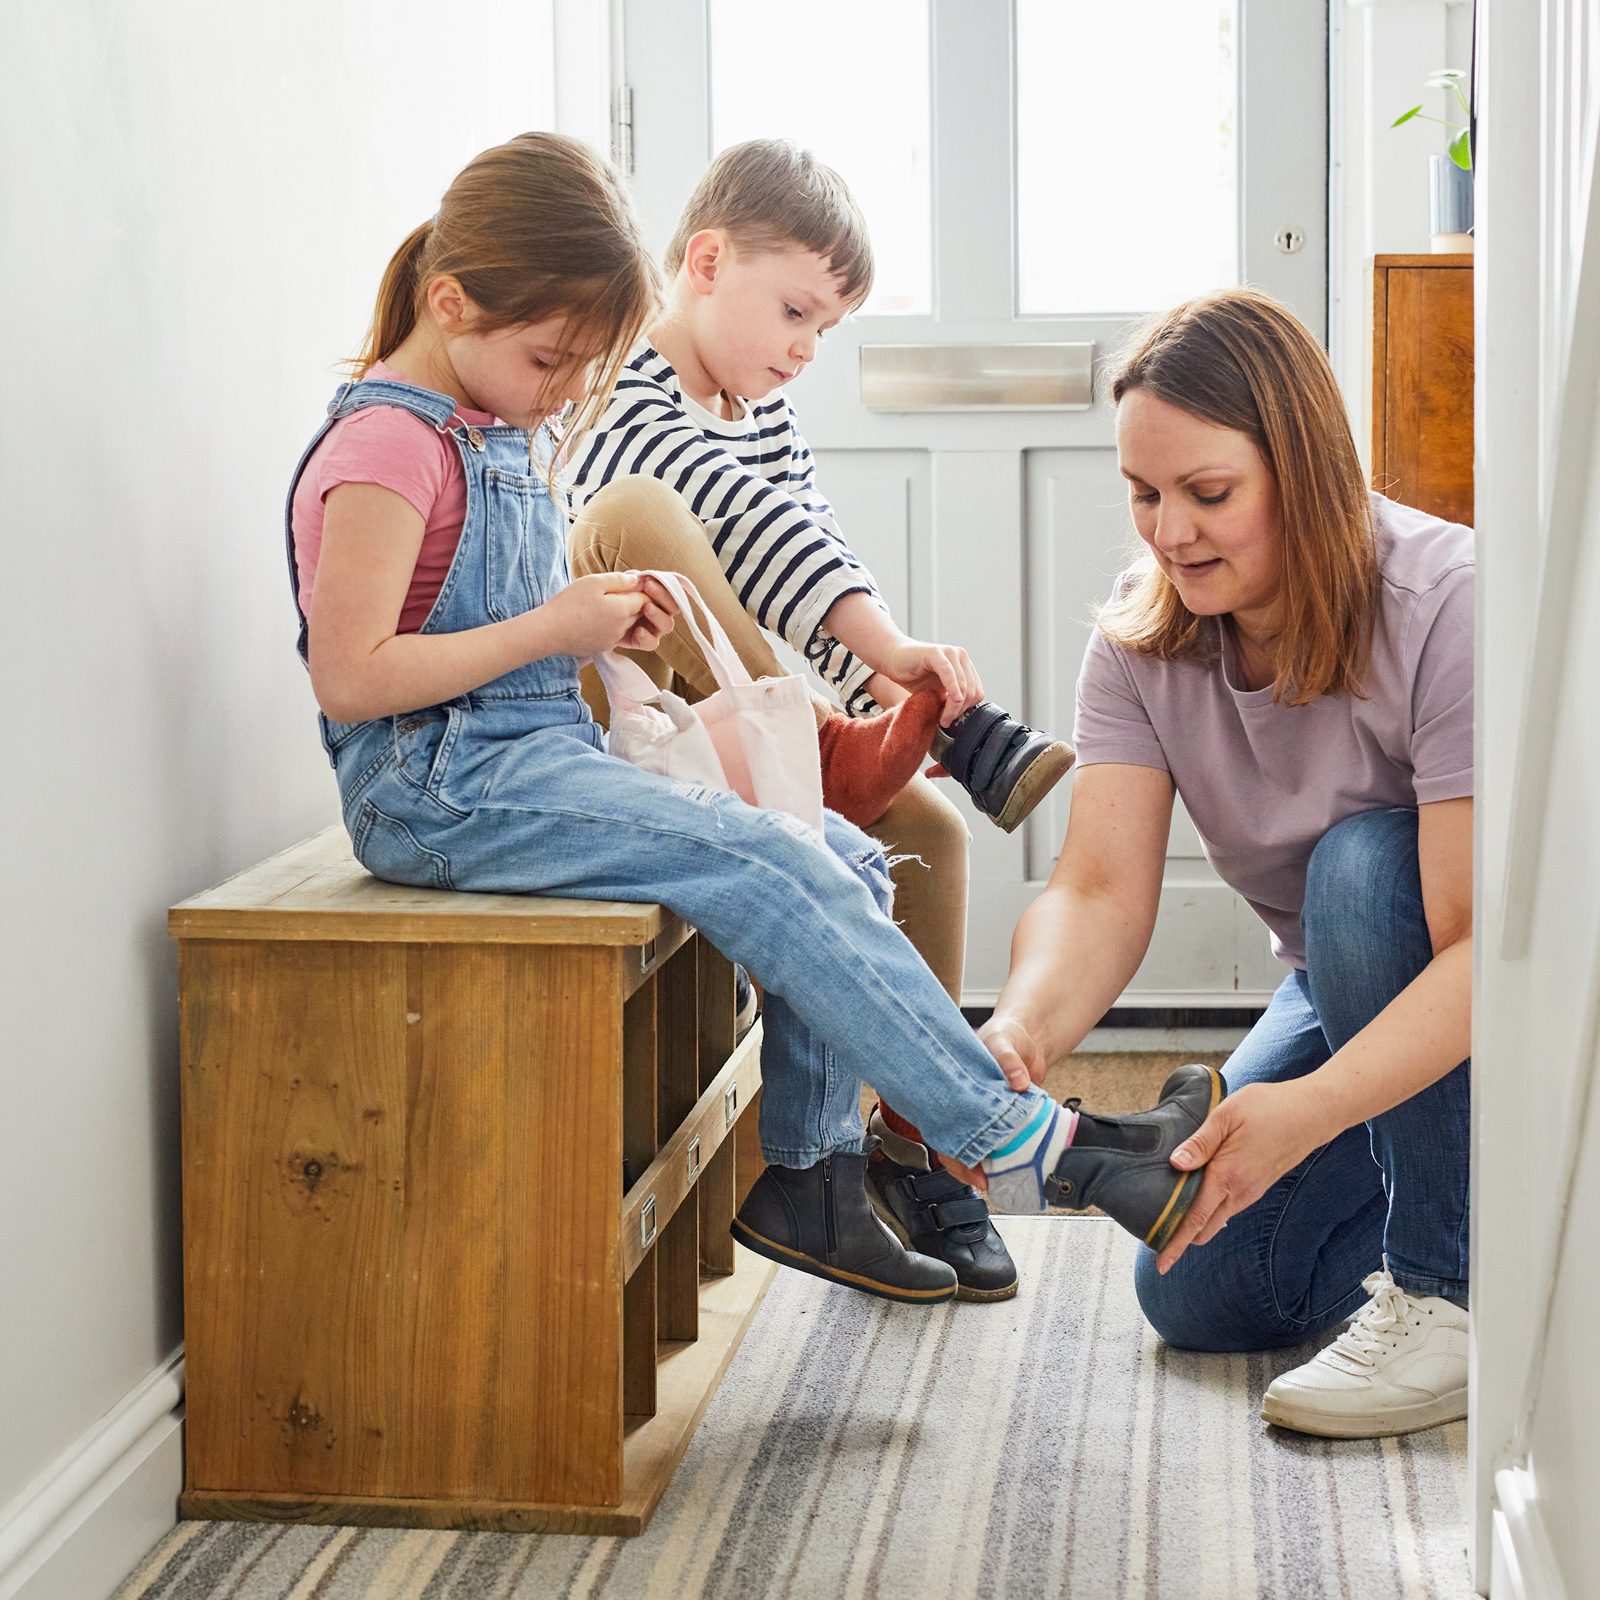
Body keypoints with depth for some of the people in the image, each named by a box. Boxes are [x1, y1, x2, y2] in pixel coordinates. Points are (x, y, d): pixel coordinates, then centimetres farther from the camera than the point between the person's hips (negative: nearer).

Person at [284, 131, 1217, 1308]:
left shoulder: (508, 434, 16)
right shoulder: (386, 447, -12)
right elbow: (351, 677, -21)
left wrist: (603, 612, 7)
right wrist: (552, 630, -16)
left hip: (545, 759, 10)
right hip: (439, 789, -10)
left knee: (846, 863, -1)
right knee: (767, 865, -22)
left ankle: (807, 1180, 3)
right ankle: (1016, 1139, -19)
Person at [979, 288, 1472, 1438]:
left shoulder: (1446, 608, -30)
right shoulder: (1143, 634, -11)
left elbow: (1486, 942, -35)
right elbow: (1102, 890, -20)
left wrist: (1308, 1109, -49)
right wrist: (1020, 1033, -42)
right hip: (1349, 995, 6)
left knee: (1365, 863, -35)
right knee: (1203, 1295, -2)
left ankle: (1453, 1295, -22)